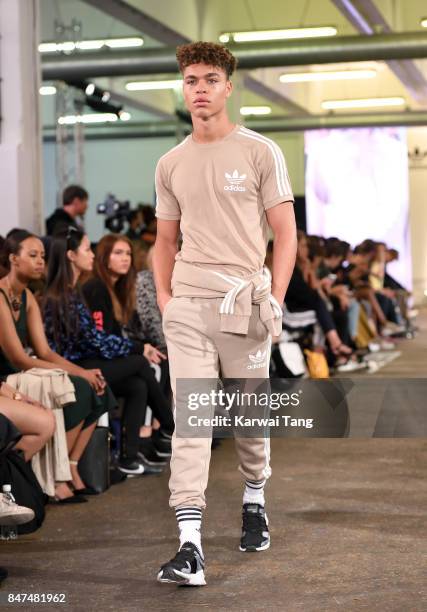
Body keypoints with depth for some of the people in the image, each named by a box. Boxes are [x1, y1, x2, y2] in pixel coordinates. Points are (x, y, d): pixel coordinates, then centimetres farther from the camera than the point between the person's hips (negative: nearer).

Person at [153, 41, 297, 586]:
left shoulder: (260, 153, 1)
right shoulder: (171, 165, 12)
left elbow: (285, 233, -1)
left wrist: (275, 299, -11)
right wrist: (164, 298, 5)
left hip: (245, 304, -2)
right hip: (187, 307, 2)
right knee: (189, 421, -8)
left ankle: (254, 504, 37)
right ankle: (190, 547, -11)